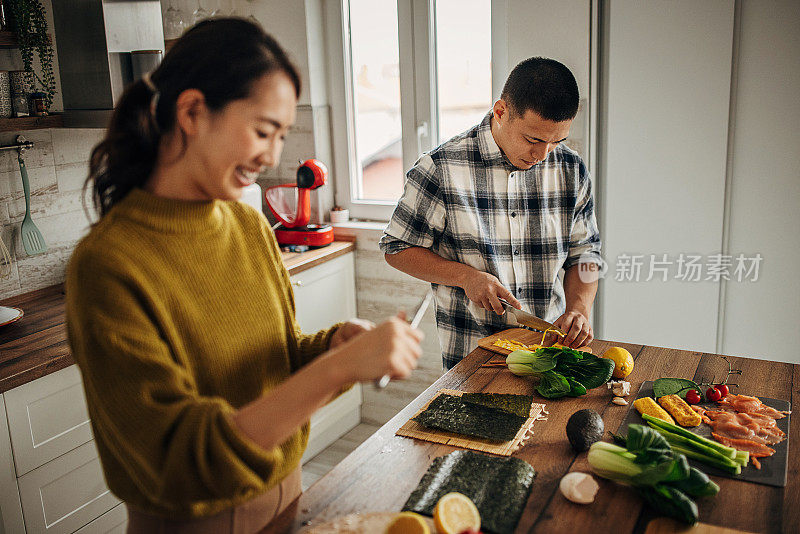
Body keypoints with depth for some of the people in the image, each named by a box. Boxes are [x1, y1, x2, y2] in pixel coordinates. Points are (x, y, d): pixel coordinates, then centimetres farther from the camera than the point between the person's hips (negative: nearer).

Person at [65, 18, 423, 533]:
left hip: (283, 490, 6)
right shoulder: (107, 265, -24)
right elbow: (179, 462, -27)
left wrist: (336, 342, -16)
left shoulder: (252, 226, -5)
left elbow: (277, 360, 5)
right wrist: (339, 367, -34)